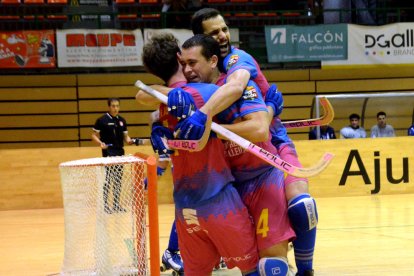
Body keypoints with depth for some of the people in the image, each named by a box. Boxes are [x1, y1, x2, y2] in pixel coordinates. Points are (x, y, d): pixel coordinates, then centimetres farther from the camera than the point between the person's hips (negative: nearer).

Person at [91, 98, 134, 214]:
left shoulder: (122, 120, 12)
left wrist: (129, 141, -6)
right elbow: (94, 135, -2)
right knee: (108, 178, -10)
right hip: (108, 153, -6)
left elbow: (125, 136, 17)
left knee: (118, 179, 9)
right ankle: (105, 204, -5)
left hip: (120, 152, 6)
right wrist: (100, 143, -21)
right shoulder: (102, 120, -4)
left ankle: (116, 204, 17)